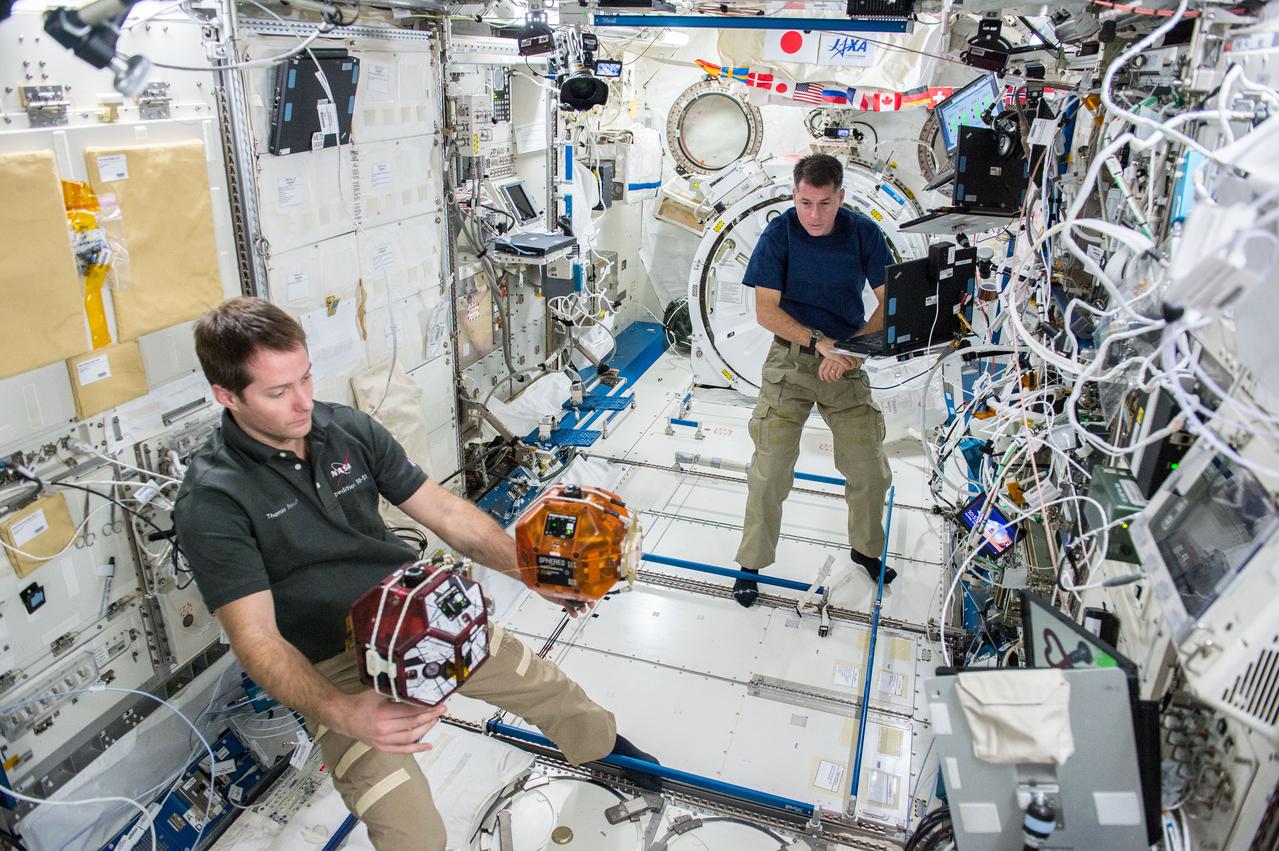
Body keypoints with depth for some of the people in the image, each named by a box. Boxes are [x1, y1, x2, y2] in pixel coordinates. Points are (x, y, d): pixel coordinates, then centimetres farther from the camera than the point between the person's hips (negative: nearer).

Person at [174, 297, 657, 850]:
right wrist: (341, 714, -37)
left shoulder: (350, 429, -2)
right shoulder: (212, 501, -16)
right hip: (332, 667, -4)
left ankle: (603, 745, 44)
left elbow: (445, 513, 3)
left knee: (550, 689, 10)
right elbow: (256, 637, -20)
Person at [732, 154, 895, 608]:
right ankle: (752, 562, 13)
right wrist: (821, 342, -21)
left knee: (869, 465, 5)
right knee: (770, 468, -6)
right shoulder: (779, 233, -10)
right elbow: (766, 311, -12)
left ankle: (866, 548, 32)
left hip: (846, 362, 2)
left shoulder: (864, 233, -5)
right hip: (791, 359, -2)